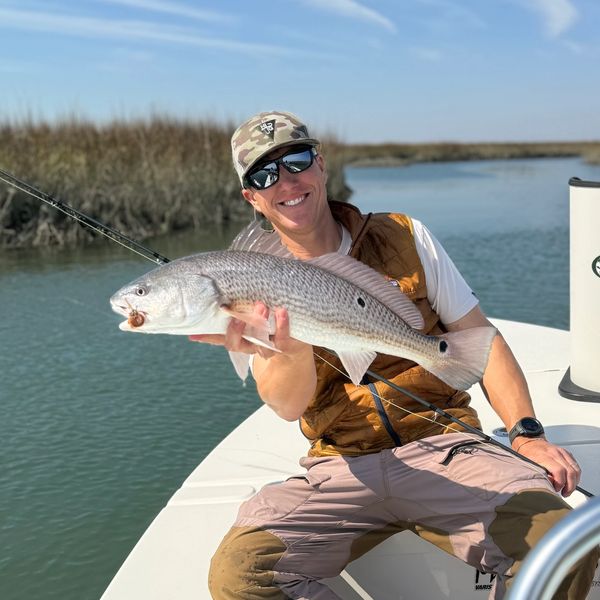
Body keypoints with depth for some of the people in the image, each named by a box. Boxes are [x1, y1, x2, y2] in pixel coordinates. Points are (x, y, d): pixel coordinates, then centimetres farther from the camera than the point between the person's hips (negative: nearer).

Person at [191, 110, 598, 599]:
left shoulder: (406, 238, 6)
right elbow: (288, 405, -12)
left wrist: (526, 431, -6)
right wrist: (293, 351, -36)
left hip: (442, 448, 0)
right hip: (342, 468, 1)